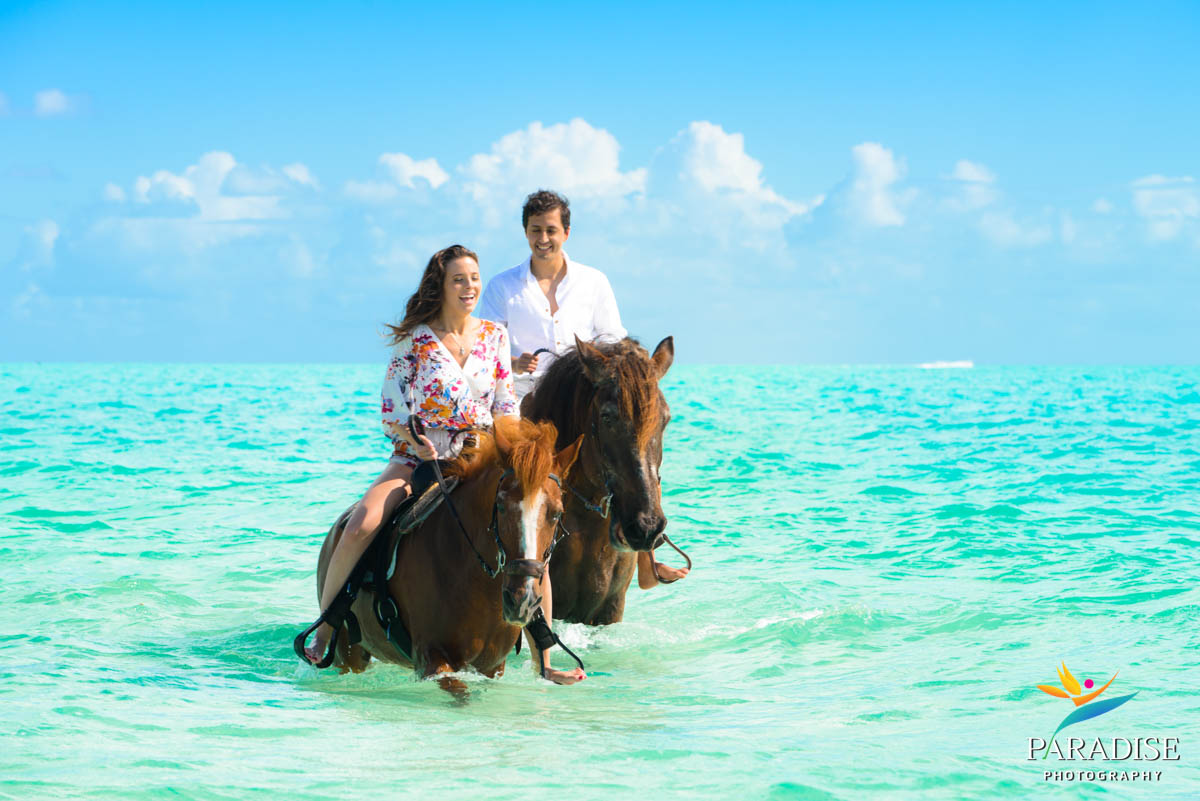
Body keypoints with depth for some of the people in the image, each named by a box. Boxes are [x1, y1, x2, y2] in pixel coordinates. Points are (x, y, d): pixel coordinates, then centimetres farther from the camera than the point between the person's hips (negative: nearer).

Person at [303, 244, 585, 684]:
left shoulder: (495, 337, 9)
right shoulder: (415, 340, -1)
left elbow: (506, 405, 11)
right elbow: (391, 411, -1)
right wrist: (422, 444, -16)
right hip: (416, 458, -2)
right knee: (359, 527, -28)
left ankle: (544, 660, -11)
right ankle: (323, 630, -8)